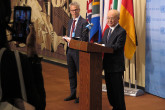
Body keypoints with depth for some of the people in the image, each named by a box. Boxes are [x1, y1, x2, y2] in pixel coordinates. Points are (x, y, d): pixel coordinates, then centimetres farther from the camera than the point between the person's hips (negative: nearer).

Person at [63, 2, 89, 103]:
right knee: (71, 74, 14)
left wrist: (72, 40, -20)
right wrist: (67, 38, 1)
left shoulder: (84, 22, -10)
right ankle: (73, 94, 25)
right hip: (70, 50, 8)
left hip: (78, 51, -8)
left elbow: (84, 39, -15)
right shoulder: (70, 21, 15)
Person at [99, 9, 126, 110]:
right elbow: (103, 43, 17)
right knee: (110, 88, 15)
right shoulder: (107, 30, 16)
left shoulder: (121, 31, -11)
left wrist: (102, 46, -24)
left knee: (117, 89, -2)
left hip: (116, 65, -8)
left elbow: (117, 46, -20)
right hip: (108, 64, 9)